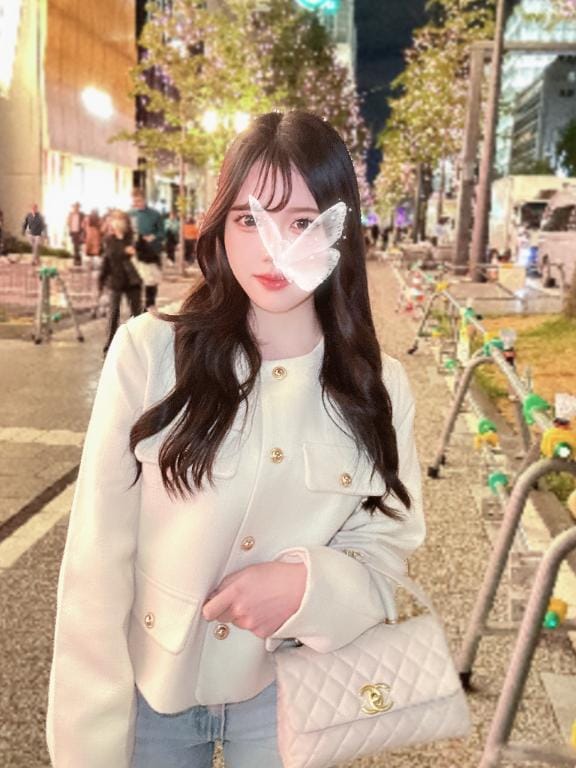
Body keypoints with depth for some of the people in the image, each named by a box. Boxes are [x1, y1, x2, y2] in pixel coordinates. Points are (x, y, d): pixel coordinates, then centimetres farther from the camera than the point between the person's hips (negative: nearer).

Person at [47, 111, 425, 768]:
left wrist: (310, 585, -22)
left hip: (288, 692, 2)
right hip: (149, 686, -1)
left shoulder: (379, 388, -9)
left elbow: (384, 548, -2)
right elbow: (96, 559, -13)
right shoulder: (148, 352, -17)